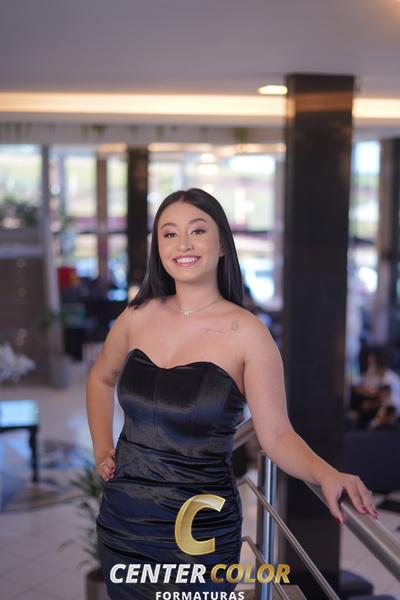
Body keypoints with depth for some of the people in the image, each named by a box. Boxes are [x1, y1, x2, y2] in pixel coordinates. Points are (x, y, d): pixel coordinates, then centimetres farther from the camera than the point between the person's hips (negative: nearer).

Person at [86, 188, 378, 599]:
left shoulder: (247, 333, -13)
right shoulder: (138, 317, -2)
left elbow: (276, 435, -14)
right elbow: (100, 379, 17)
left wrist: (326, 474, -31)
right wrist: (101, 448, 9)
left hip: (199, 530, -4)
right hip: (122, 516, 4)